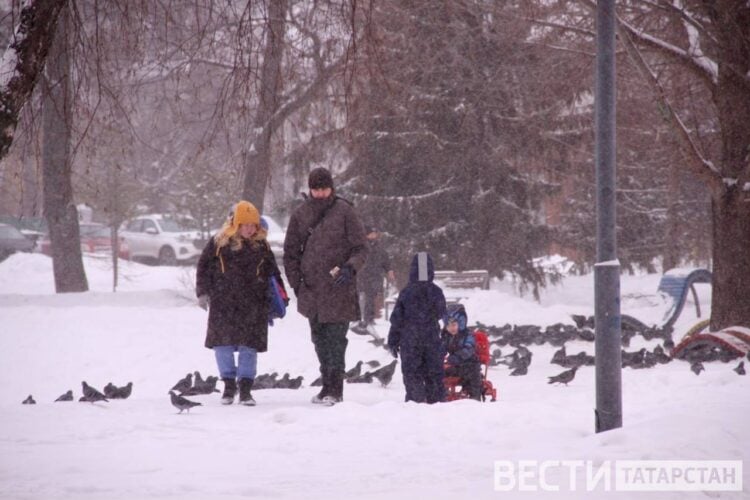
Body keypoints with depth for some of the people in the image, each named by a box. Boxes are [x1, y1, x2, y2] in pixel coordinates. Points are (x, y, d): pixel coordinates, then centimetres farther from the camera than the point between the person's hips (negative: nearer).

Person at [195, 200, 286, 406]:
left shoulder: (261, 246, 7)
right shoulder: (219, 243, 0)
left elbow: (273, 273, 16)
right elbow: (203, 267, 5)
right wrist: (203, 292, -2)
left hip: (253, 305, 1)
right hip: (223, 303, -1)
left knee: (249, 346, -1)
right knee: (223, 344, 0)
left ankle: (246, 389, 6)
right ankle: (229, 385, 15)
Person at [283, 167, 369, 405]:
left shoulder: (344, 211, -3)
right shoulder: (301, 214, 8)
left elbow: (361, 248, -1)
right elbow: (290, 252, 14)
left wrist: (350, 268, -20)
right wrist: (296, 283, 6)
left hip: (338, 289, -4)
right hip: (312, 290, 4)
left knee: (335, 337, -10)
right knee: (320, 339, 10)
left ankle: (335, 389, -8)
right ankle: (328, 385, 19)